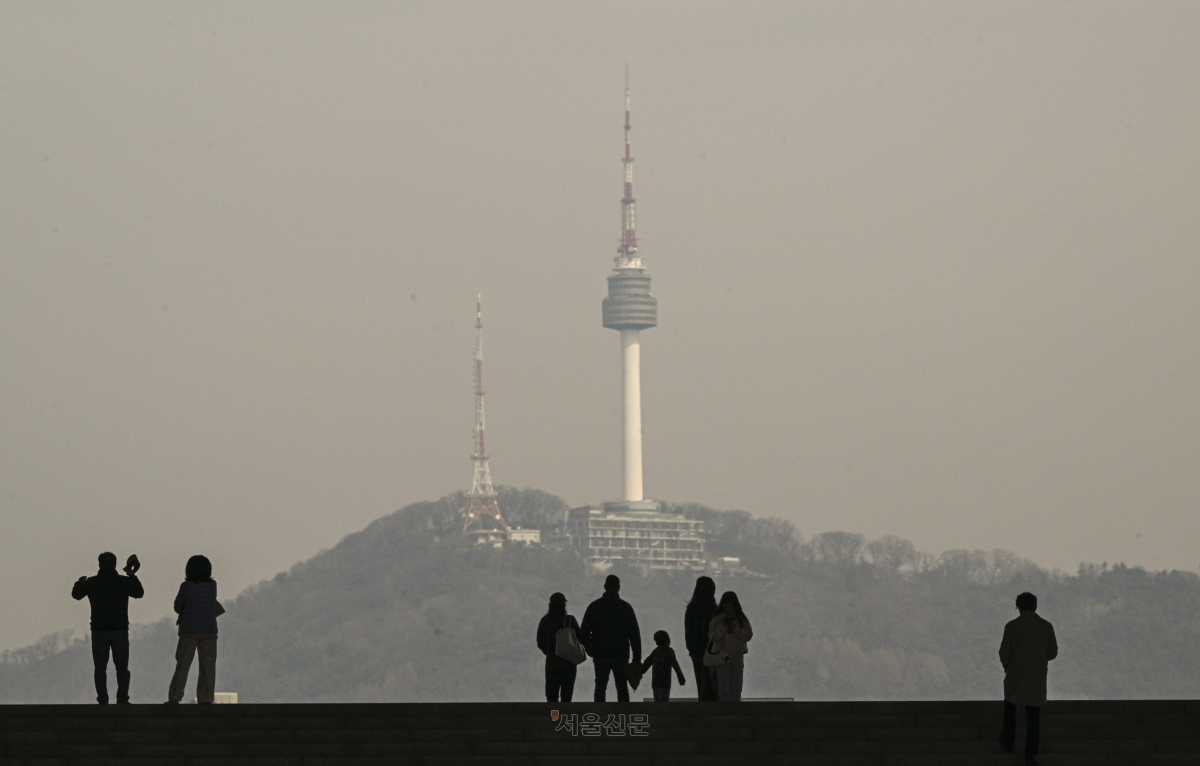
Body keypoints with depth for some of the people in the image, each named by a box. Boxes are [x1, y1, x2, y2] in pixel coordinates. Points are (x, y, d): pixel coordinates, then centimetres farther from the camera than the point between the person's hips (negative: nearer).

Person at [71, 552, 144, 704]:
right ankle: (122, 699, -2)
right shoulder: (124, 582, -3)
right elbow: (139, 593, 11)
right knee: (122, 667, 7)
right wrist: (132, 575, 19)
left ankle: (102, 700, -3)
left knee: (100, 668, 3)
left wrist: (79, 583, 29)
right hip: (120, 630, 0)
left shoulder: (91, 583, -3)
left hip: (99, 631, 0)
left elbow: (76, 594, 11)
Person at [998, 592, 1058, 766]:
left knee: (1010, 706, 26)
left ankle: (1008, 742, 36)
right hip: (1037, 678, 1)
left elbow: (1004, 652, -10)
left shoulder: (1012, 626, -13)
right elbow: (1052, 652, -2)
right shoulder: (1046, 627, -7)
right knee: (1033, 716, 9)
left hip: (1015, 675, -1)